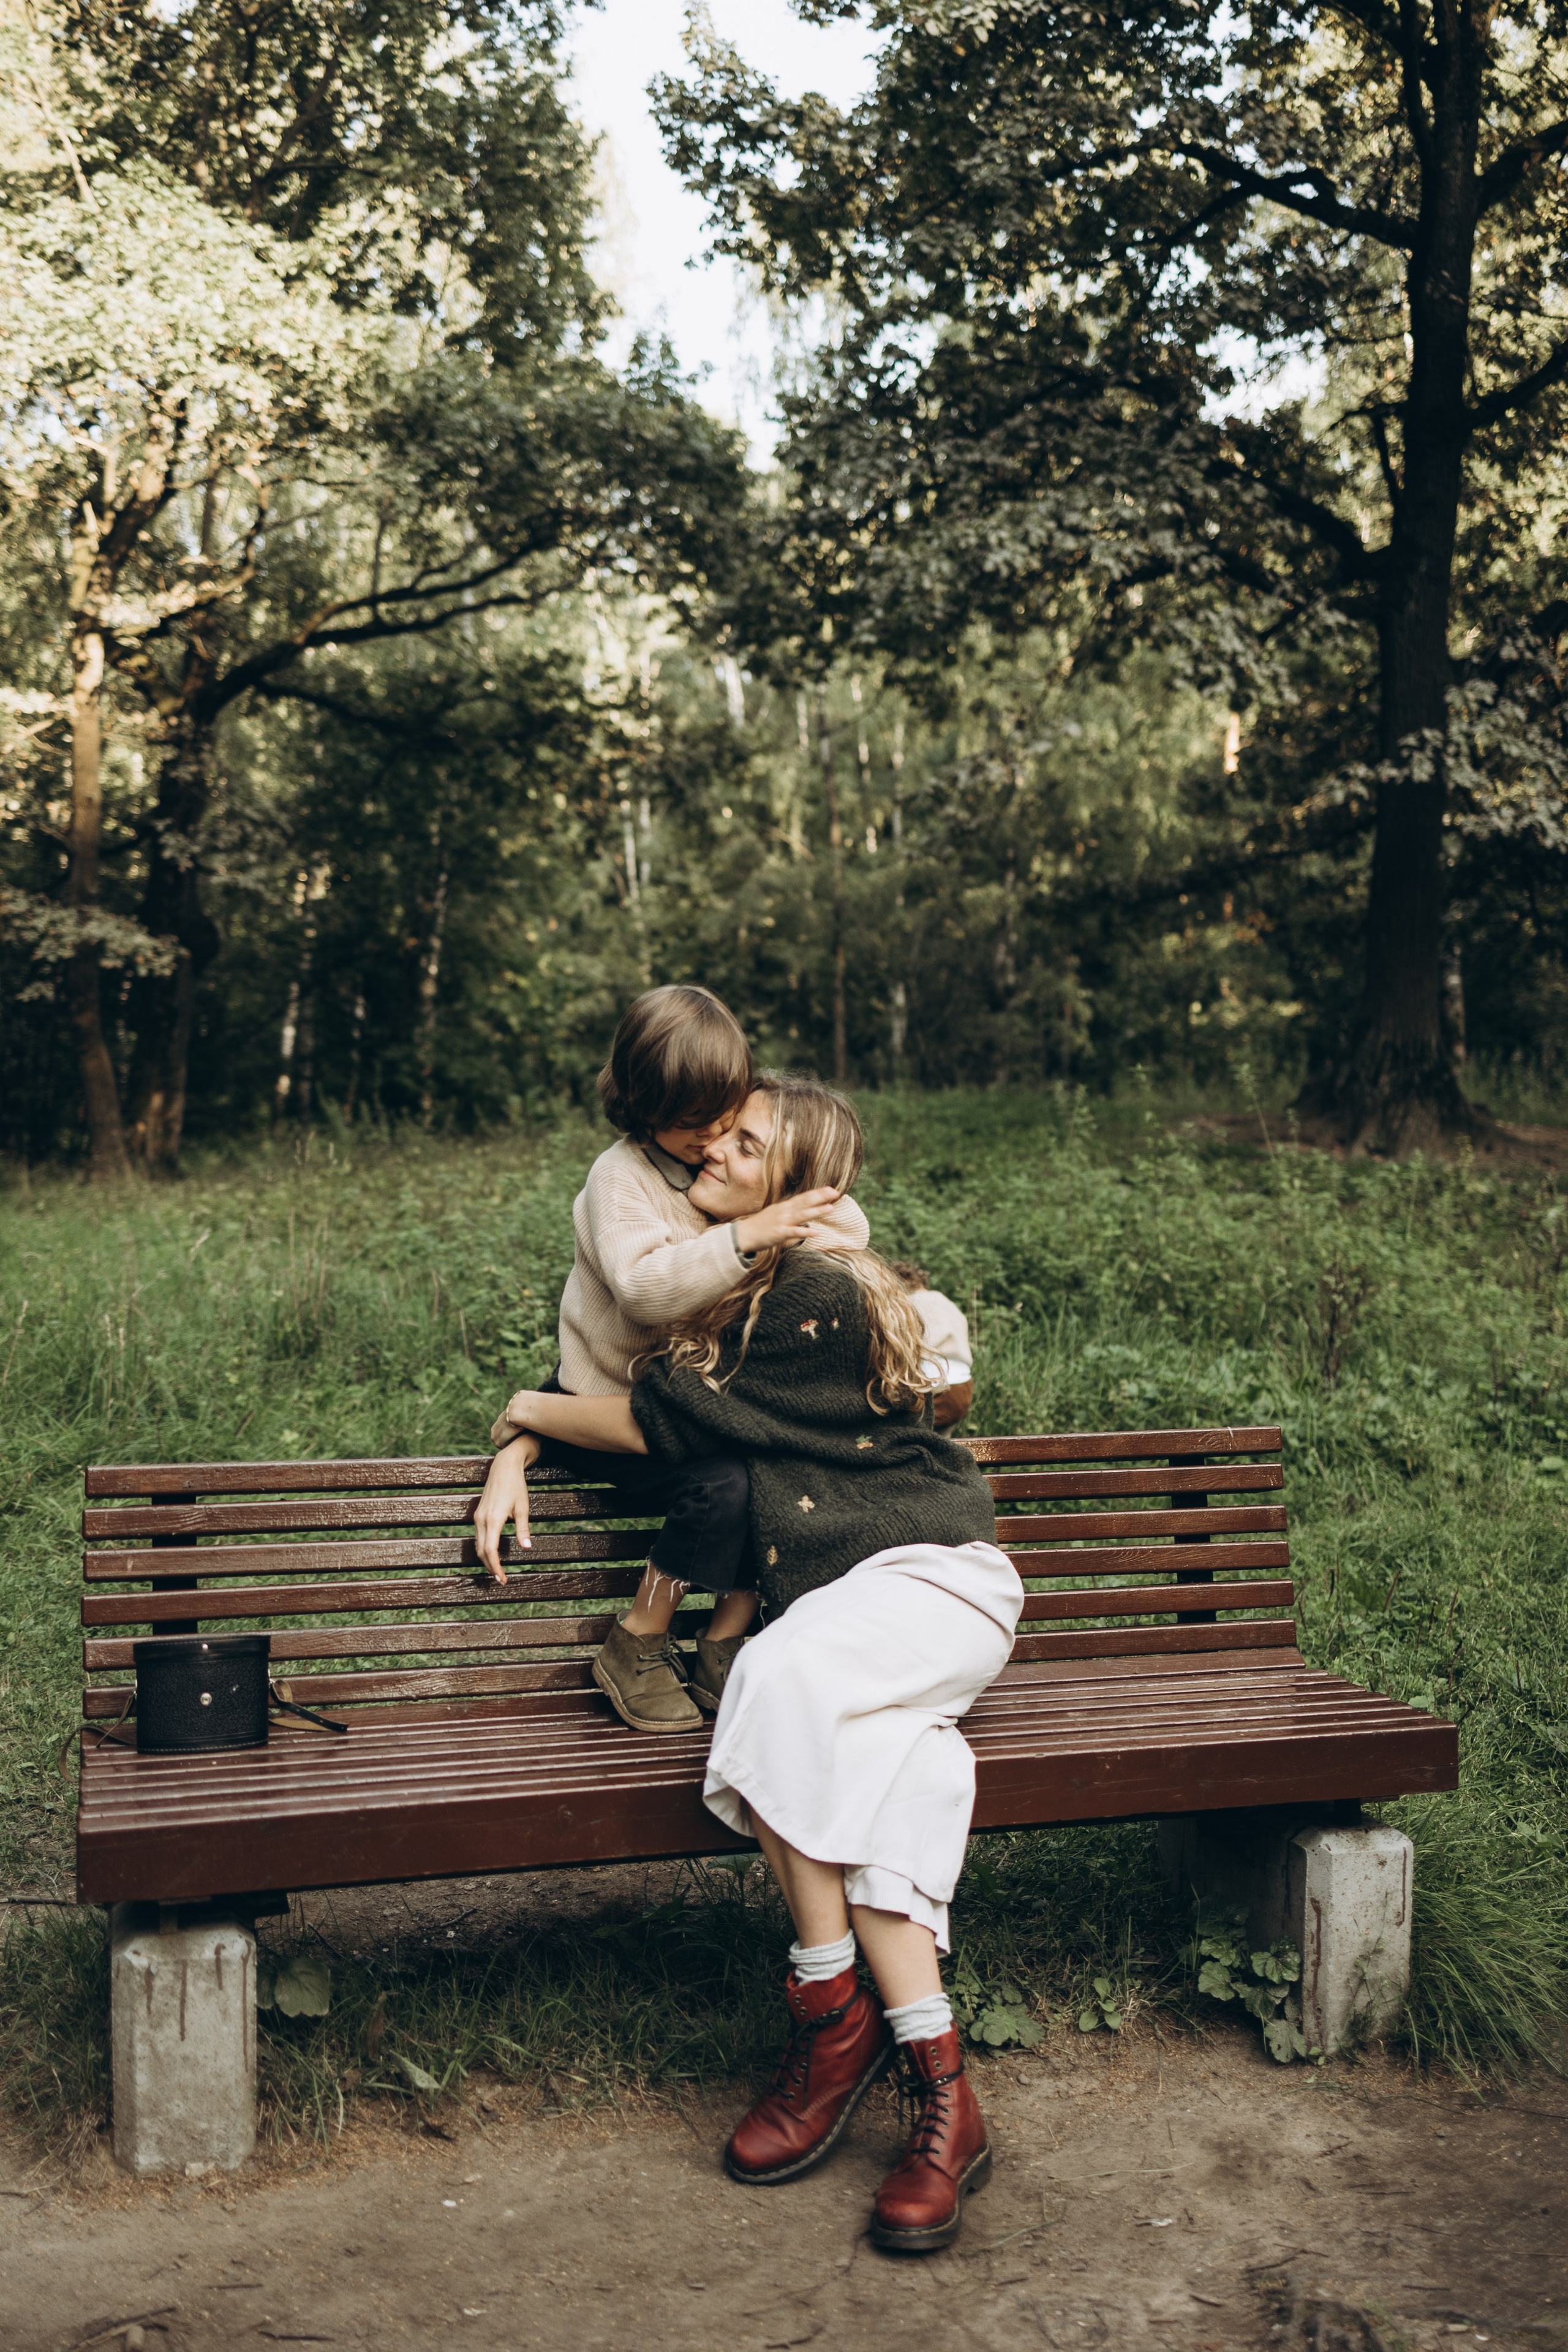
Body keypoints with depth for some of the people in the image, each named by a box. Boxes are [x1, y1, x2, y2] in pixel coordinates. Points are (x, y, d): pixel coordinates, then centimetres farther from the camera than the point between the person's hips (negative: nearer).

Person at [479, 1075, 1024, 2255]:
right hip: (841, 1605, 7)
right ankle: (940, 2089, -27)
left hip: (933, 1572, -7)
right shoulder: (723, 1291, 15)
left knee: (781, 1676, -35)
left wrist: (532, 1408, 6)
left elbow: (655, 1421, -12)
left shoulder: (821, 1296, -13)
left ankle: (833, 2014, -27)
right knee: (869, 1762, -27)